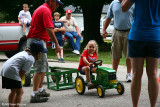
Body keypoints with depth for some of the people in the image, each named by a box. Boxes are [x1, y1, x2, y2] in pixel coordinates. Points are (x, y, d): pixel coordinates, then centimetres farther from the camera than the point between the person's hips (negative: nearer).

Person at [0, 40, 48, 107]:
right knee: (19, 91, -2)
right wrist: (18, 81, 0)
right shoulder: (30, 59, -10)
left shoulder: (25, 52, 18)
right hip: (11, 71, -10)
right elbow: (22, 73, -11)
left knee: (13, 91, 22)